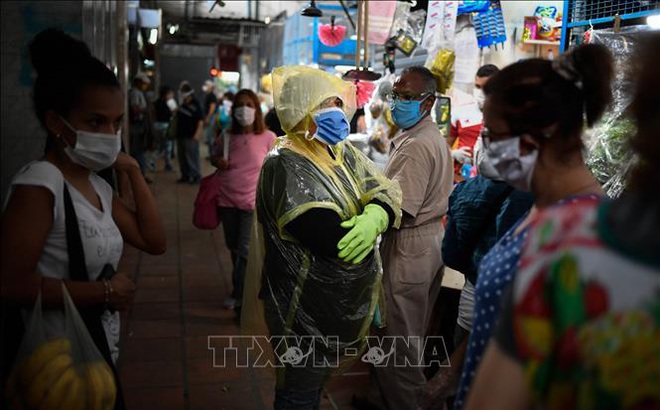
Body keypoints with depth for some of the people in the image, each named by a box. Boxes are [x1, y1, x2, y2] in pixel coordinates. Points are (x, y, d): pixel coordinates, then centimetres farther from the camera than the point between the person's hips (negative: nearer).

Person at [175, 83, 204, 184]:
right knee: (182, 157, 12)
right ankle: (185, 176, 21)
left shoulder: (195, 105, -9)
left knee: (192, 157, -6)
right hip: (181, 134, 8)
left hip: (191, 136, -8)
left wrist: (197, 134, -20)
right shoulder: (183, 105, 13)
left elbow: (200, 121, -14)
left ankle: (196, 176, 2)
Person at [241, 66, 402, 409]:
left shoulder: (343, 152, 5)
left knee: (317, 382, 26)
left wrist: (375, 217, -28)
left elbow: (386, 191, -6)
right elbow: (335, 240, -30)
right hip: (308, 308, -8)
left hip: (346, 301, 8)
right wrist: (368, 218, -12)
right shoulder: (285, 166, -23)